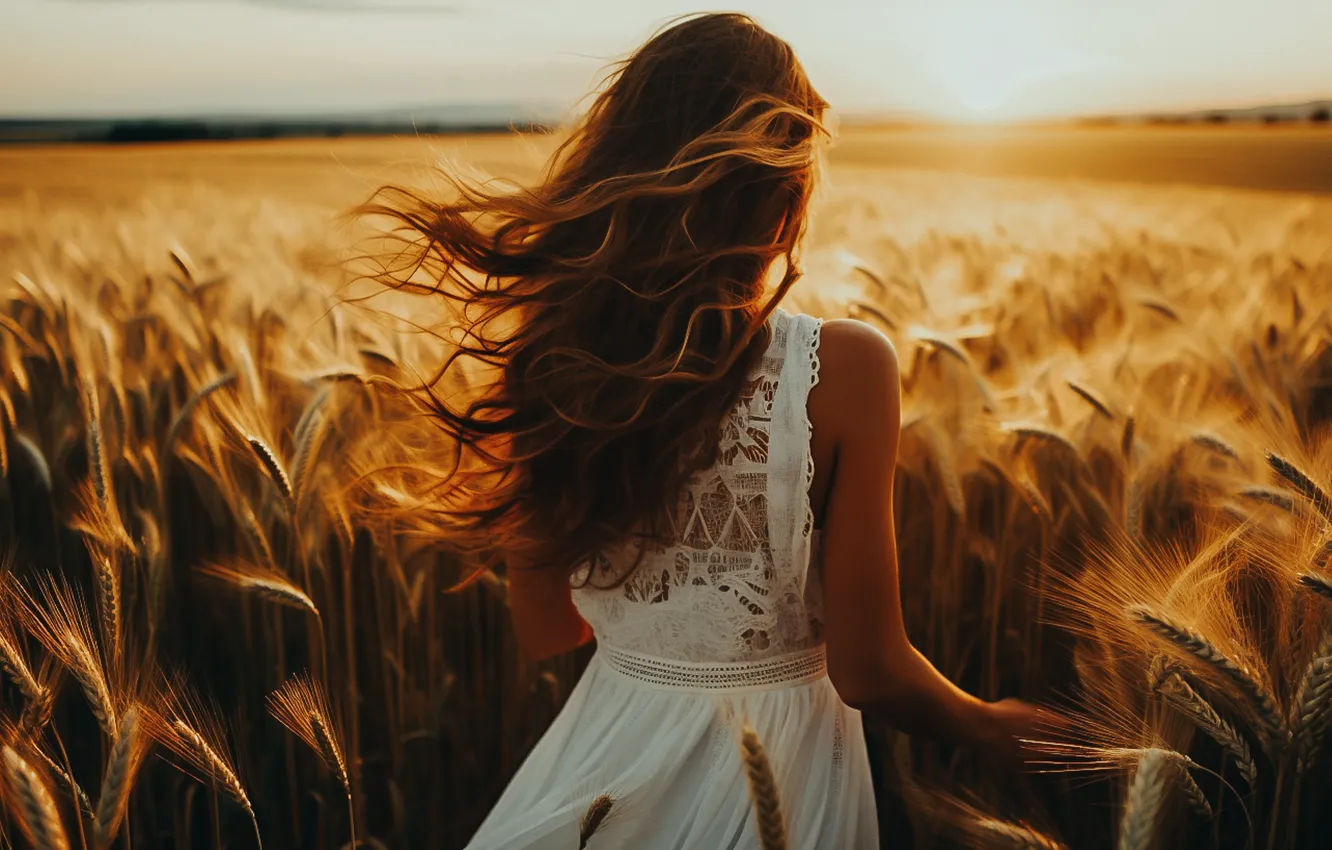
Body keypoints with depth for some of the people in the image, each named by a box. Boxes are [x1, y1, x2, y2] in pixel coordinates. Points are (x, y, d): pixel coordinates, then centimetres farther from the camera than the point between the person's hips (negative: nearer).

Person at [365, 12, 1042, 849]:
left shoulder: (553, 353, -12)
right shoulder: (842, 366, -23)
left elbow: (545, 633, -1)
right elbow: (868, 672, -15)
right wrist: (991, 723, 5)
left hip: (606, 760, 3)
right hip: (777, 778, -2)